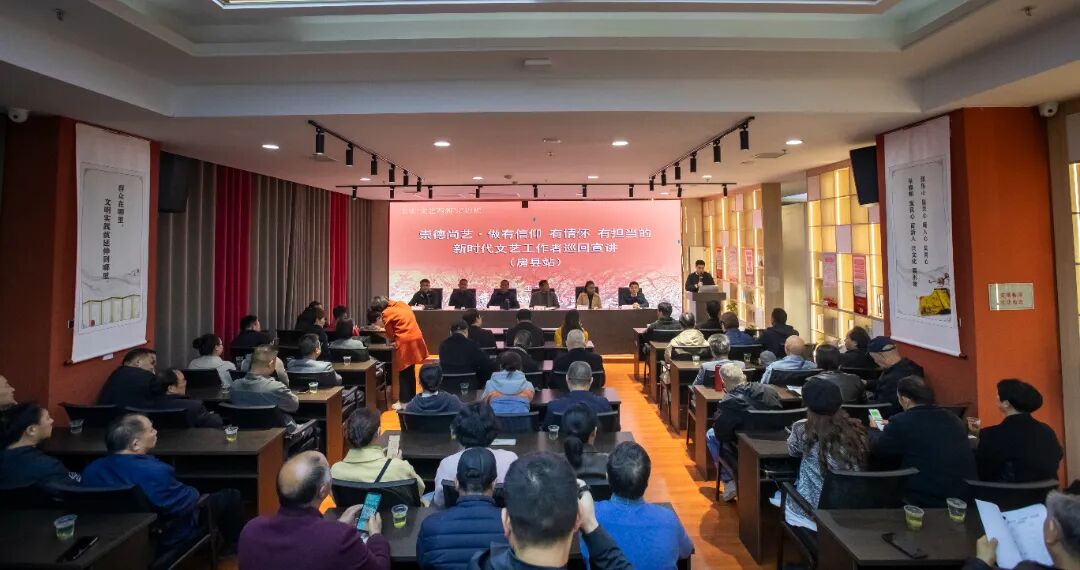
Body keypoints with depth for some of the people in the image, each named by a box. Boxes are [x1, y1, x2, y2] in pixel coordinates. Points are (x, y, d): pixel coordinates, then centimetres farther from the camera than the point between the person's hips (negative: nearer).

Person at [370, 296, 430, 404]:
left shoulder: (386, 313, -7)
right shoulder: (401, 304, 12)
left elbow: (390, 335, 2)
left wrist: (391, 340, 24)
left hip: (405, 343, -7)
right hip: (416, 338, 7)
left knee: (404, 374, 4)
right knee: (410, 372, 17)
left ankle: (405, 402, 8)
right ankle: (412, 398, 26)